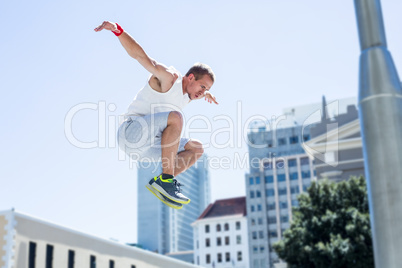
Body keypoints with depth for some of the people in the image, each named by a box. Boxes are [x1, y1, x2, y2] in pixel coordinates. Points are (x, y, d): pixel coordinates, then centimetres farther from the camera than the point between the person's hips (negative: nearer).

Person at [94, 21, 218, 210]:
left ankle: (160, 182, -9)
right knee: (175, 117, -33)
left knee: (196, 148, 8)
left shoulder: (188, 95, 15)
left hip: (149, 145, 9)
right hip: (132, 131, -9)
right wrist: (117, 30, -33)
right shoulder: (168, 78, -10)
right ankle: (166, 179, -32)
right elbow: (140, 55, -22)